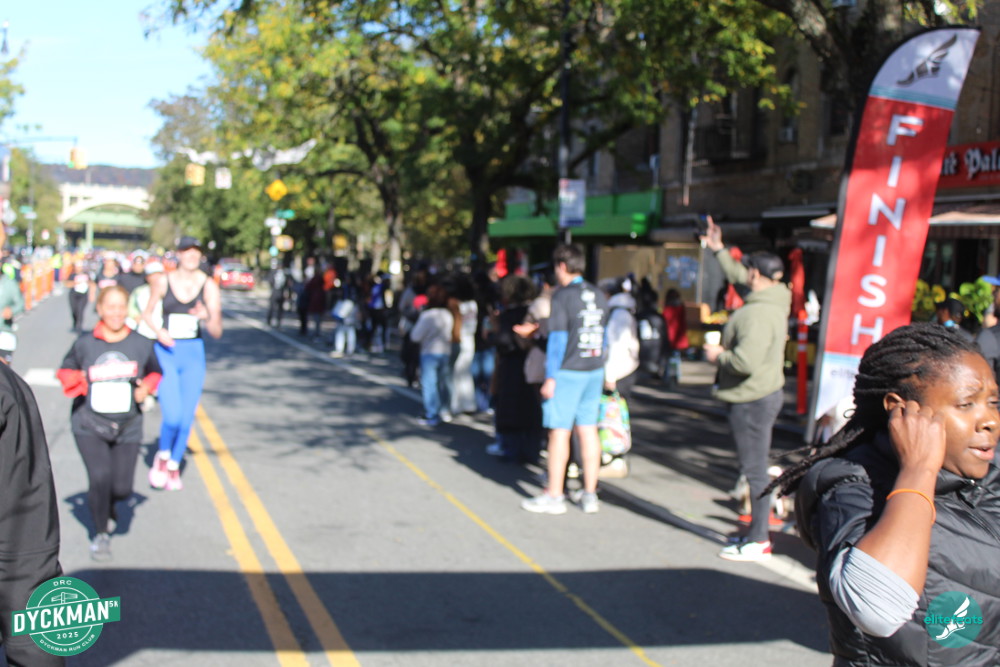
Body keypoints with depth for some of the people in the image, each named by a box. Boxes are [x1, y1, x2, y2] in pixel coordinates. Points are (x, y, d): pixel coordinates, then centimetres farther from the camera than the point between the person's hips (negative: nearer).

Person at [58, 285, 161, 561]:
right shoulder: (85, 344, -5)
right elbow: (65, 371, 10)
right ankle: (101, 534, 7)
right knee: (100, 477, -17)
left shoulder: (142, 345, -3)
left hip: (127, 427, 2)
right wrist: (77, 383, -11)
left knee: (122, 488, 1)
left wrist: (146, 388, -7)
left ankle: (107, 507, 40)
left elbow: (154, 373, 13)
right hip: (89, 425, -2)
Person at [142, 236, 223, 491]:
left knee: (187, 417, 5)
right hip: (166, 353, -2)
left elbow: (217, 332, -4)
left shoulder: (208, 286, -3)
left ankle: (174, 467, 27)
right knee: (172, 415, -15)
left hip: (193, 354, 2)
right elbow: (147, 313, 13)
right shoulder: (164, 283, -3)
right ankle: (162, 457, 16)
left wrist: (207, 318, -25)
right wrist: (158, 331, -7)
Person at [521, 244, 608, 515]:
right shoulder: (599, 296, 10)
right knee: (588, 431, 9)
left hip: (568, 371, -7)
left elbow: (558, 338, -14)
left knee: (559, 432, -1)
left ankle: (554, 496, 3)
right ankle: (590, 495, 13)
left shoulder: (563, 295, -11)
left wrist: (550, 378, -11)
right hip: (595, 371, 7)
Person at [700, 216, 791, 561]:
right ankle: (758, 532, 27)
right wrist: (718, 249, 32)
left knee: (755, 469, -5)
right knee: (756, 468, 17)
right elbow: (737, 276, 28)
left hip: (753, 400, -11)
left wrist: (718, 355, -13)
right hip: (764, 394, 11)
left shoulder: (759, 313, -23)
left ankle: (758, 542, 2)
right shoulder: (768, 300, 8)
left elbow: (746, 361, -31)